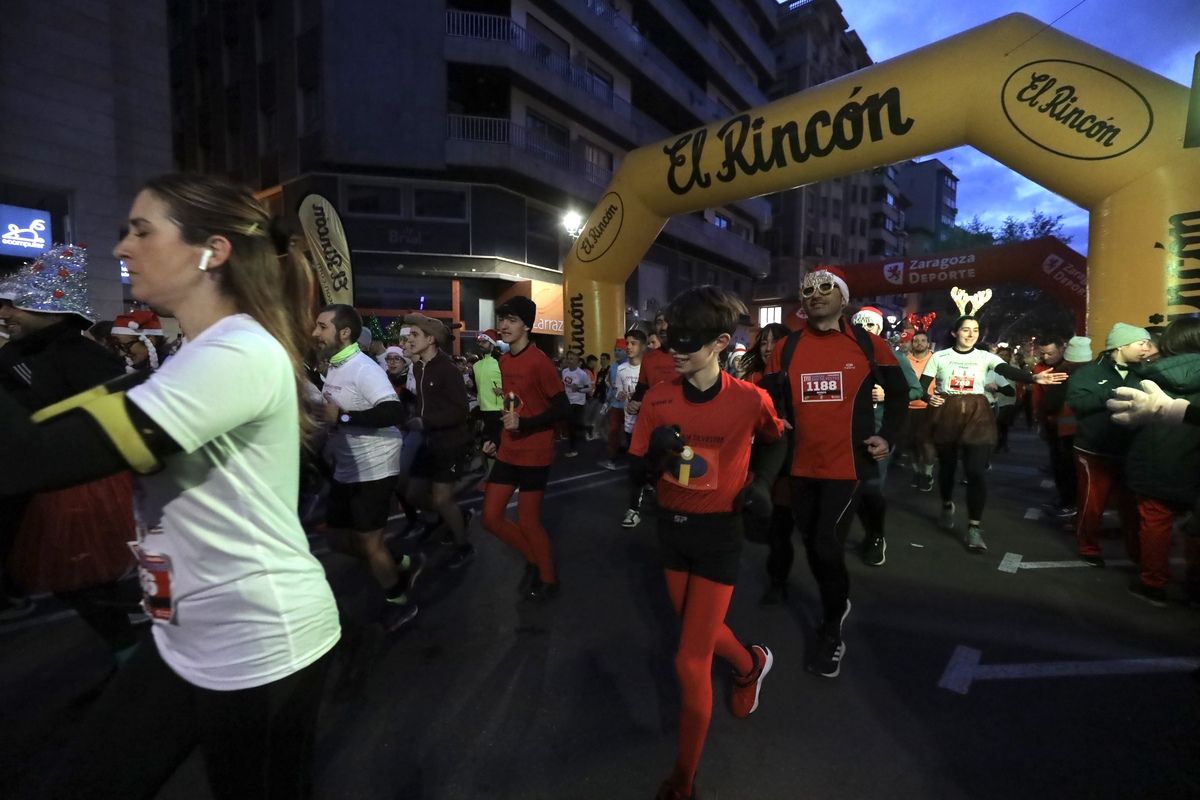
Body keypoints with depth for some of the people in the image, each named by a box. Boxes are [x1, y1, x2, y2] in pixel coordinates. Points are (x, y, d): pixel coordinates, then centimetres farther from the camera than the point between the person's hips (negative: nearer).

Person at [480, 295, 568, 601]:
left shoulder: (539, 361, -16)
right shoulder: (503, 361, 8)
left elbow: (561, 408, -16)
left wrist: (525, 424, -26)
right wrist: (496, 439, 13)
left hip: (534, 455, -8)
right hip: (508, 452, 8)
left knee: (528, 522, 3)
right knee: (491, 518, 10)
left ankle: (549, 579, 28)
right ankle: (532, 559, 33)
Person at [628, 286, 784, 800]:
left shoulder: (750, 399, -15)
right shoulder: (657, 400, -8)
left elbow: (775, 441, 7)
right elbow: (640, 472, -5)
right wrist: (657, 453, -24)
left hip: (719, 532, -4)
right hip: (672, 526, 5)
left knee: (691, 663, -2)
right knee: (699, 630, 25)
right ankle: (751, 665, 60)